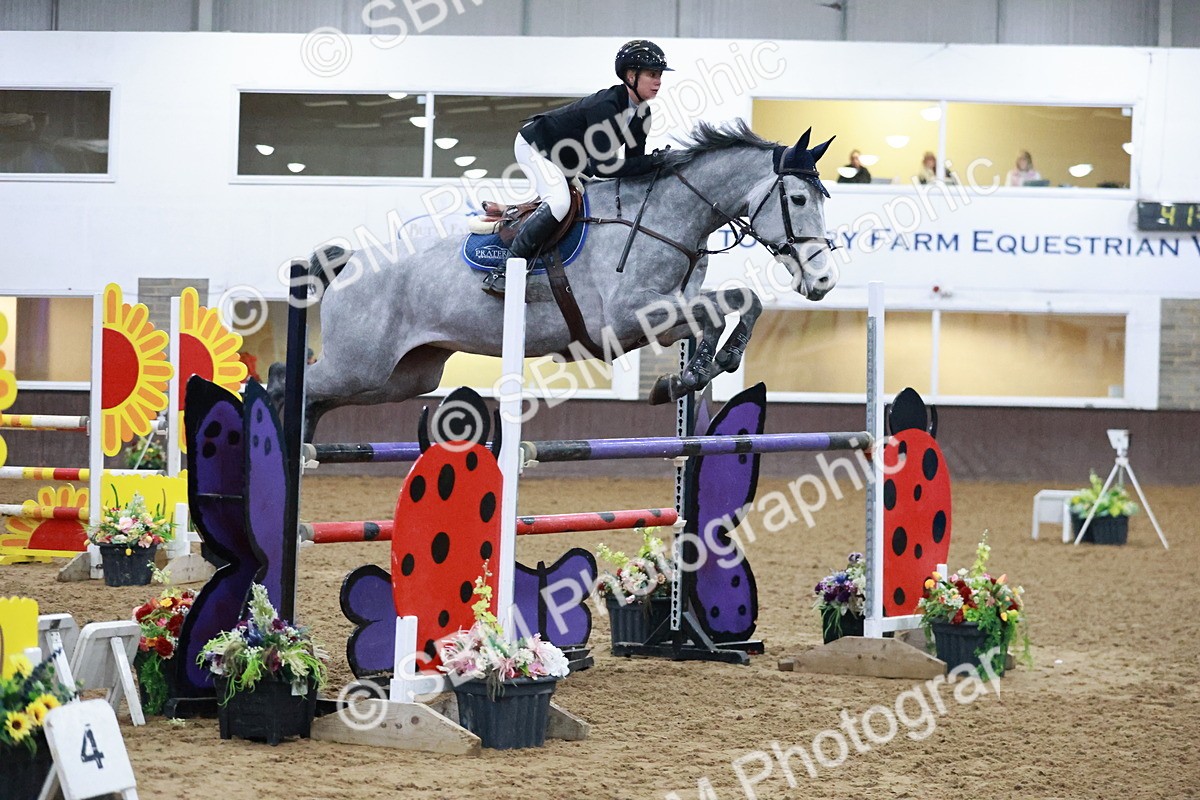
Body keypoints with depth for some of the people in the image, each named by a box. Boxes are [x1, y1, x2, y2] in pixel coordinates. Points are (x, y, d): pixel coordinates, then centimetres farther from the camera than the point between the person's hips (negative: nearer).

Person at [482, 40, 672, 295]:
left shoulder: (641, 113, -5)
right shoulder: (606, 106, -33)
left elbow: (634, 161, 0)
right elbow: (603, 167, -36)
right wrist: (652, 162, -34)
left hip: (567, 162, 10)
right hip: (534, 146, -10)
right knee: (559, 202, -31)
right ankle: (501, 272, -28)